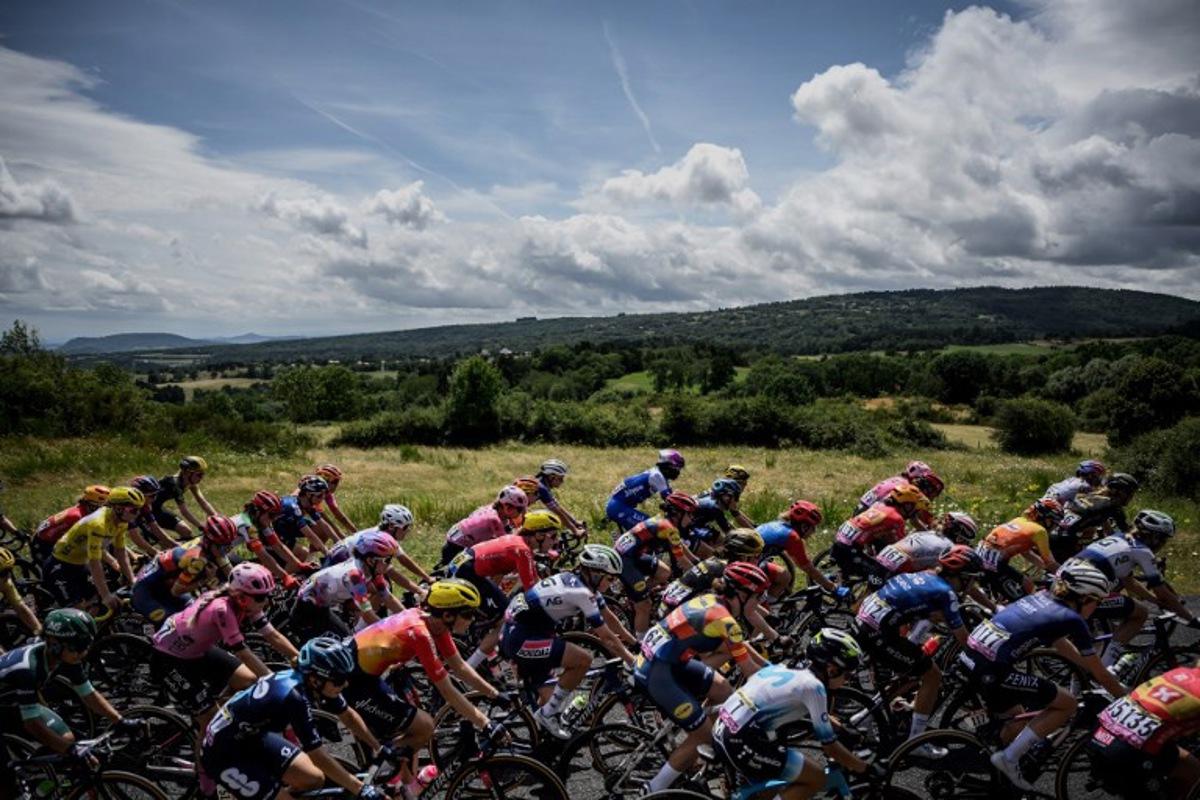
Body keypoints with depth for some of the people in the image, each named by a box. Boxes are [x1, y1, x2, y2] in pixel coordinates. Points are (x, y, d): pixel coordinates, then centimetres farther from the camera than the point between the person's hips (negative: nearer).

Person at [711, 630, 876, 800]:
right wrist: (865, 768, 11)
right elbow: (830, 746, -3)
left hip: (722, 732, 9)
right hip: (739, 745, -9)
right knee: (817, 778, 1)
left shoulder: (788, 671, 15)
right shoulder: (813, 686, -8)